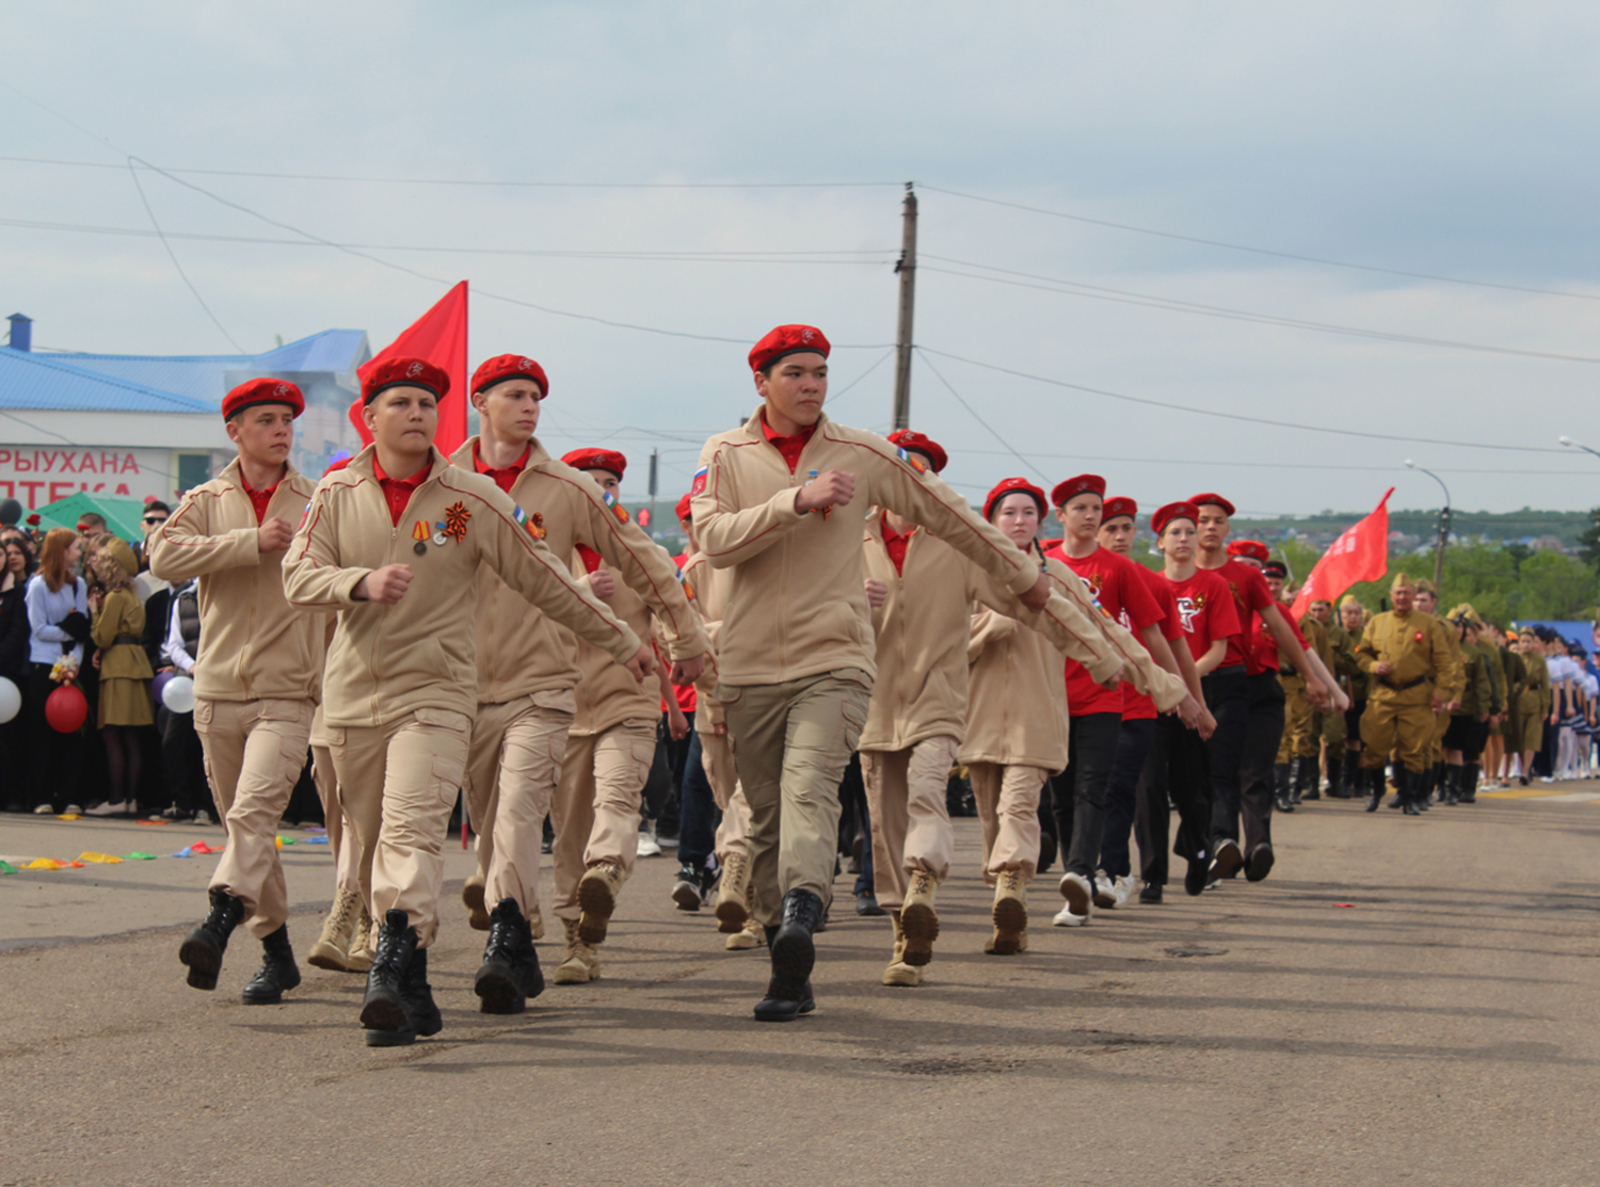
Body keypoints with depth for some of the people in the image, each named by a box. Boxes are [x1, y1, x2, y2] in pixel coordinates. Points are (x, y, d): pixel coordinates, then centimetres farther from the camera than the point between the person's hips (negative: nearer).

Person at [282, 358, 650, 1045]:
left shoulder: (474, 500, 0)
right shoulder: (337, 494, 6)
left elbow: (544, 581, 7)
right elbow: (298, 577, -3)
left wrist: (620, 642, 13)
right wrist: (363, 583, -23)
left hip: (436, 692, -3)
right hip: (352, 697, 3)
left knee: (411, 829, -21)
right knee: (377, 843, 7)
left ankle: (397, 971, -33)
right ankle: (410, 994, 17)